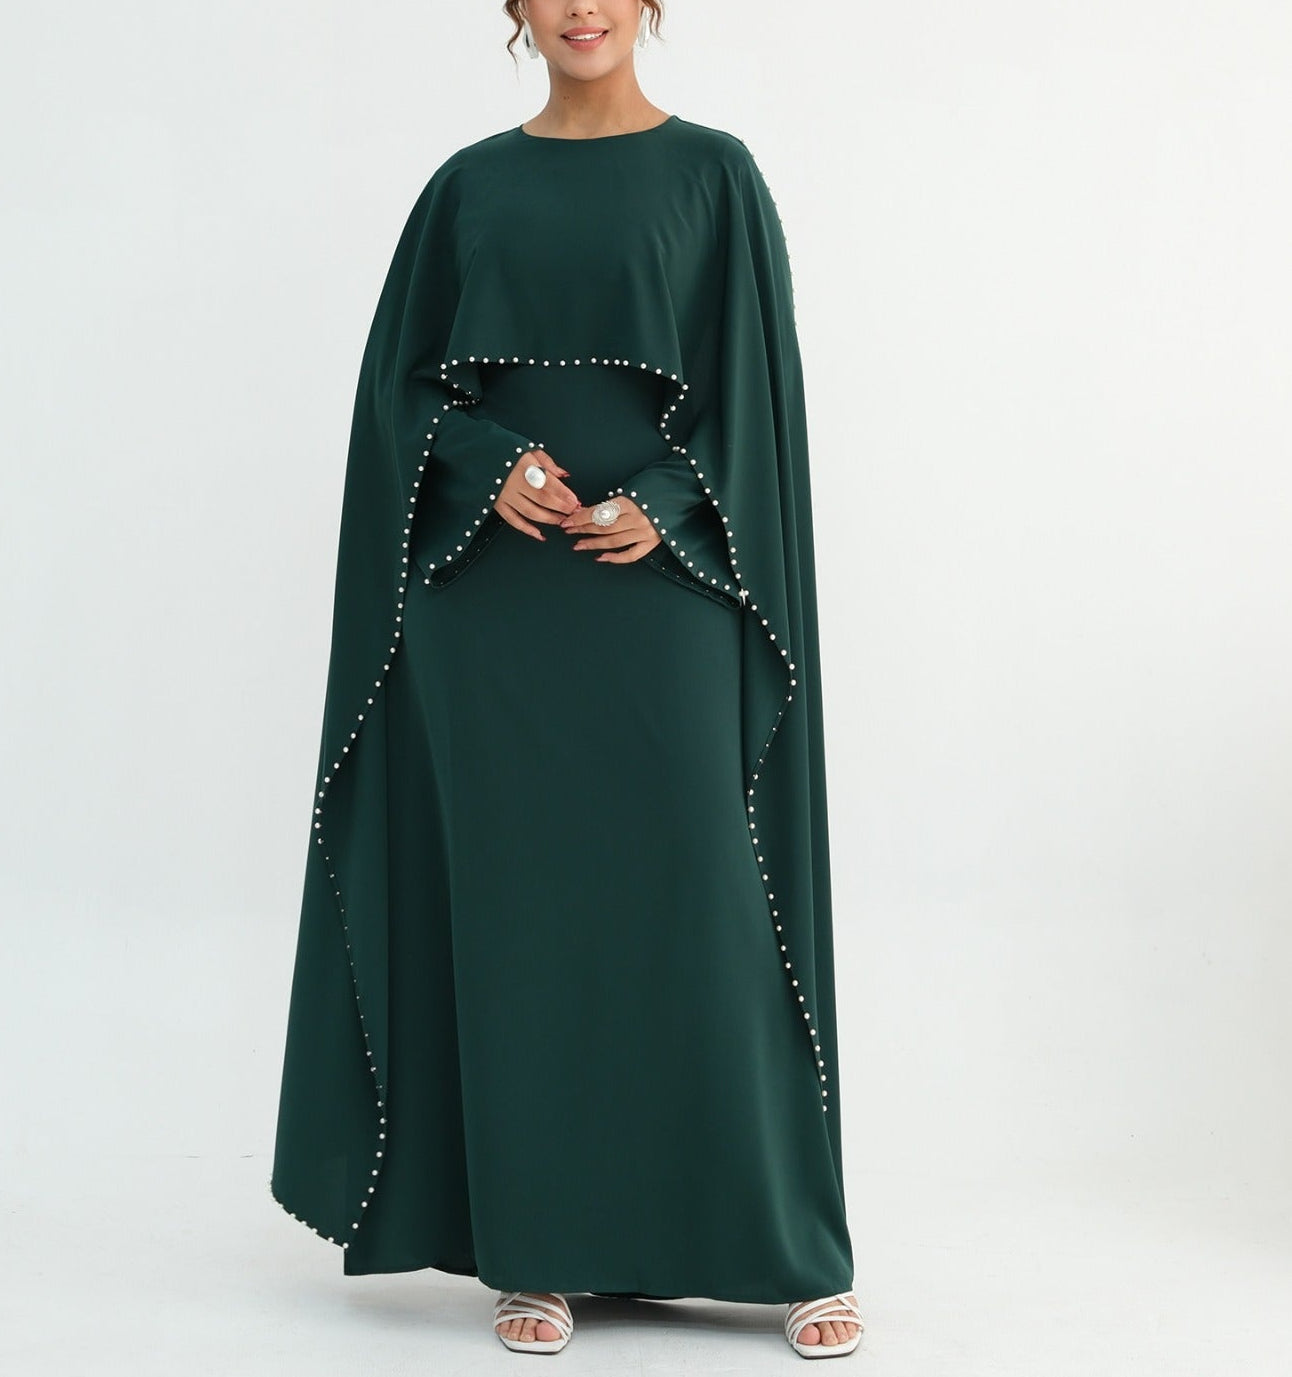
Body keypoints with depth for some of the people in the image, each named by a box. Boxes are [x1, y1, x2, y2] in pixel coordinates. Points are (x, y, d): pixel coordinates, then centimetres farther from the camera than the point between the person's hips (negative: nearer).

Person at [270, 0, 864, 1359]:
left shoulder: (713, 174, 5)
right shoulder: (470, 186, 11)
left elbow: (758, 381, 0)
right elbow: (404, 378, 8)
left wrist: (668, 505, -14)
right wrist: (492, 463, -10)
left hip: (661, 592, -2)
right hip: (497, 598, 2)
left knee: (701, 900, -3)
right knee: (520, 900, 3)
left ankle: (786, 1245, 8)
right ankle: (534, 1248, 12)